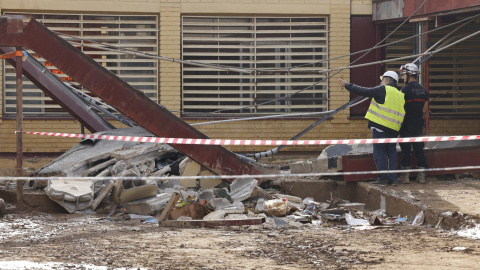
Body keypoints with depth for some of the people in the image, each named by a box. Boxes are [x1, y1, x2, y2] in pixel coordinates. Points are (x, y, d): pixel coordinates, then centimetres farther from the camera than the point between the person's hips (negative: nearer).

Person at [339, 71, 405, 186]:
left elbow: (364, 91, -3)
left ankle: (383, 178, -4)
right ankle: (393, 178, 9)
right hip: (393, 129, 6)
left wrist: (347, 85, 5)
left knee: (379, 153, -2)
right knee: (392, 153, 12)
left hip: (380, 127, -6)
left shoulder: (383, 90, -5)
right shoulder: (401, 95, 15)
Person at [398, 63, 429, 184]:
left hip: (407, 124, -5)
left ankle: (405, 175, 1)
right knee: (419, 149, 9)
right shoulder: (423, 90, 8)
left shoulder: (405, 90, -13)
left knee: (406, 150, 0)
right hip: (419, 124, 5)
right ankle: (421, 175, 9)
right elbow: (424, 108, 11)